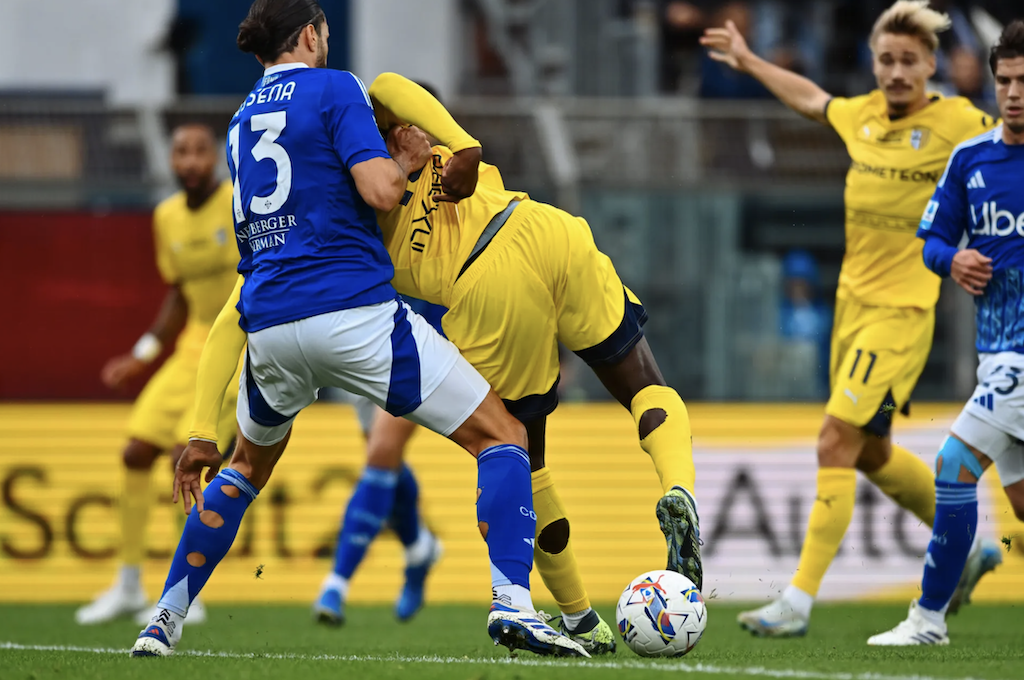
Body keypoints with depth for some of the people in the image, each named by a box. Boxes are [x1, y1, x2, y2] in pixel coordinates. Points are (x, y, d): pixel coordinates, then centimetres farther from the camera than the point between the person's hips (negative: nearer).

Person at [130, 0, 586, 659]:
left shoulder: (242, 118, 21)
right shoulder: (334, 89, 0)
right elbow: (379, 190, -11)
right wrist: (403, 162, 8)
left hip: (268, 326, 6)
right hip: (354, 310, -6)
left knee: (246, 468, 31)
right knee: (503, 436, 1)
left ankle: (164, 622, 26)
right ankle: (512, 604, -18)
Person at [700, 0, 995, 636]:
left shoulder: (956, 123, -11)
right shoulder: (862, 115, 7)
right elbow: (811, 99, 28)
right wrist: (749, 61, 36)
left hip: (901, 311, -7)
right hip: (852, 299, 7)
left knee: (837, 444, -14)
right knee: (870, 452, 16)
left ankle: (799, 601, -11)